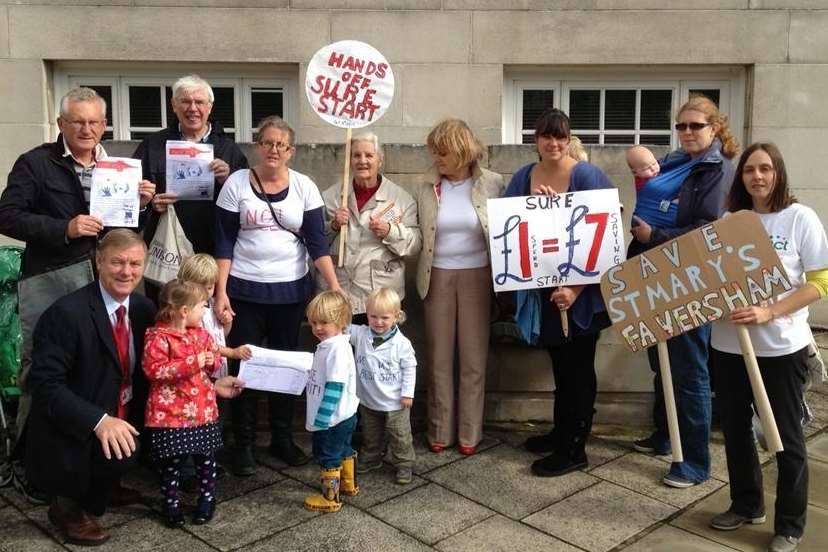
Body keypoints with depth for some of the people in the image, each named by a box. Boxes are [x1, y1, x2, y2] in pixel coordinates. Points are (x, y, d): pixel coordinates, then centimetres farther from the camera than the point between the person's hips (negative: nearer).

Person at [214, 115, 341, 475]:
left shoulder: (304, 187, -1)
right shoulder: (237, 183, -3)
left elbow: (317, 242, -4)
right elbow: (224, 242, -3)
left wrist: (335, 287, -14)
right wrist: (220, 292, -10)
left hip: (291, 290, 1)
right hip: (245, 289, -1)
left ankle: (282, 438, 25)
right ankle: (244, 444, 16)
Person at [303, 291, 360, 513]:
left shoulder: (338, 348, -26)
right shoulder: (327, 344, 6)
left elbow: (334, 386, -28)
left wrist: (322, 418, -26)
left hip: (332, 419, -10)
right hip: (343, 417, 10)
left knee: (328, 456, 4)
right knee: (343, 450, 25)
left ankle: (330, 498, 17)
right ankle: (348, 485, 43)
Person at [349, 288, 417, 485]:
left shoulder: (401, 343, -16)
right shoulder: (360, 335, -8)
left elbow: (409, 368, -9)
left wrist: (407, 393, -9)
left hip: (395, 402, -3)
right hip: (368, 400, 4)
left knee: (400, 437, 9)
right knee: (370, 434, 24)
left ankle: (404, 465, 26)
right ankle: (370, 458, 44)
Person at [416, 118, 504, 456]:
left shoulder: (492, 184, -4)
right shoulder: (427, 187, 2)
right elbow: (419, 234, 5)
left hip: (476, 276, -1)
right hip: (438, 276, 2)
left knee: (474, 356, 5)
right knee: (439, 356, 8)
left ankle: (469, 432, 18)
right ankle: (440, 430, 20)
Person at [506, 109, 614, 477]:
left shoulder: (587, 176, -11)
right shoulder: (523, 177, 5)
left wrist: (575, 288, -21)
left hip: (580, 293, -5)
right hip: (543, 289, 5)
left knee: (577, 367, 4)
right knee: (559, 362, 18)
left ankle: (574, 449, 14)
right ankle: (562, 431, 34)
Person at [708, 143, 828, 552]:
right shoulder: (728, 220, 5)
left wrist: (769, 313, -20)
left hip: (781, 346, -4)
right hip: (728, 343, 4)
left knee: (786, 435, 6)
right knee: (734, 428, 14)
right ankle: (746, 504, 35)